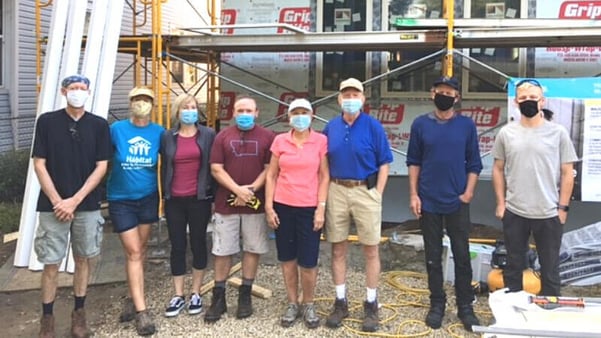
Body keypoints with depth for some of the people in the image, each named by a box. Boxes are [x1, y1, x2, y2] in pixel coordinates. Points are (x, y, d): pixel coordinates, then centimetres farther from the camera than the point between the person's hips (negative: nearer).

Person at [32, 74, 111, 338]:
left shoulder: (99, 125, 2)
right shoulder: (47, 121, 0)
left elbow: (101, 167, -2)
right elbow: (39, 164, -2)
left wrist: (74, 201, -9)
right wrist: (57, 201, -10)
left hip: (88, 205, 1)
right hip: (53, 205, -1)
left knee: (82, 259, 10)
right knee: (51, 263, 2)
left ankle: (79, 314, 23)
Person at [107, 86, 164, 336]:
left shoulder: (158, 132, -4)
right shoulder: (116, 129, -8)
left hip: (148, 198, 2)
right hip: (121, 200, -2)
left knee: (140, 251, 10)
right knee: (133, 252, -4)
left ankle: (132, 299, 26)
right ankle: (141, 310, -3)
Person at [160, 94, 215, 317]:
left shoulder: (208, 135, 1)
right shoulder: (168, 137, 6)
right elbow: (164, 167, 9)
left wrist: (214, 197, -4)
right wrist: (164, 195, 6)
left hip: (199, 199, -2)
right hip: (174, 200, 2)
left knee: (198, 244, 8)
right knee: (177, 246, 7)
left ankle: (196, 294, 20)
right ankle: (178, 296, 17)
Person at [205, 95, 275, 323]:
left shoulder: (267, 137, 3)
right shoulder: (222, 137, 5)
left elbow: (270, 168, -2)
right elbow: (216, 169, -2)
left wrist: (251, 189, -13)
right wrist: (237, 190, -14)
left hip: (256, 203, 0)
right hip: (226, 202, 1)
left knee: (253, 249, 6)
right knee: (222, 251, 5)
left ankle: (245, 295, 19)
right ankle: (218, 298, 15)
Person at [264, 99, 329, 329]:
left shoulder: (321, 141, -1)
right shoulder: (280, 141, 3)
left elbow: (324, 177, -1)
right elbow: (271, 175, 6)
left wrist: (321, 208, -7)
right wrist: (268, 206, 0)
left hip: (309, 208, -2)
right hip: (283, 206, 2)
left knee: (308, 262, 0)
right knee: (287, 258, 10)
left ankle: (308, 305, 21)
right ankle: (292, 304, 26)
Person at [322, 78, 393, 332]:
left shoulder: (373, 127, -3)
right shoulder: (331, 127, 7)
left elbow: (384, 163, -2)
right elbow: (325, 163, 13)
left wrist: (377, 195, -7)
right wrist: (325, 193, 5)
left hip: (366, 191, -3)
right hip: (336, 191, 3)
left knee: (370, 250, 4)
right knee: (338, 249, 8)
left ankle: (371, 305, 15)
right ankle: (340, 302, 21)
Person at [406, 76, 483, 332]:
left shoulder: (467, 125, 1)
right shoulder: (420, 124, 2)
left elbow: (474, 163, 4)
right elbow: (413, 162, 4)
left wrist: (468, 193, -6)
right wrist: (413, 195, -3)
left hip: (457, 202, 0)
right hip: (428, 202, 0)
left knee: (462, 256, 4)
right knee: (433, 256, 9)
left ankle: (465, 306, 16)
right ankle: (437, 304, 21)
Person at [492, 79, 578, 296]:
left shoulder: (558, 133, -3)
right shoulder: (506, 133, 2)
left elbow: (567, 173, -1)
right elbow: (498, 169, 7)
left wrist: (563, 207, -4)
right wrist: (500, 203, 3)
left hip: (549, 214, -1)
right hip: (514, 213, 2)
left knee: (550, 269, 10)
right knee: (513, 266, 14)